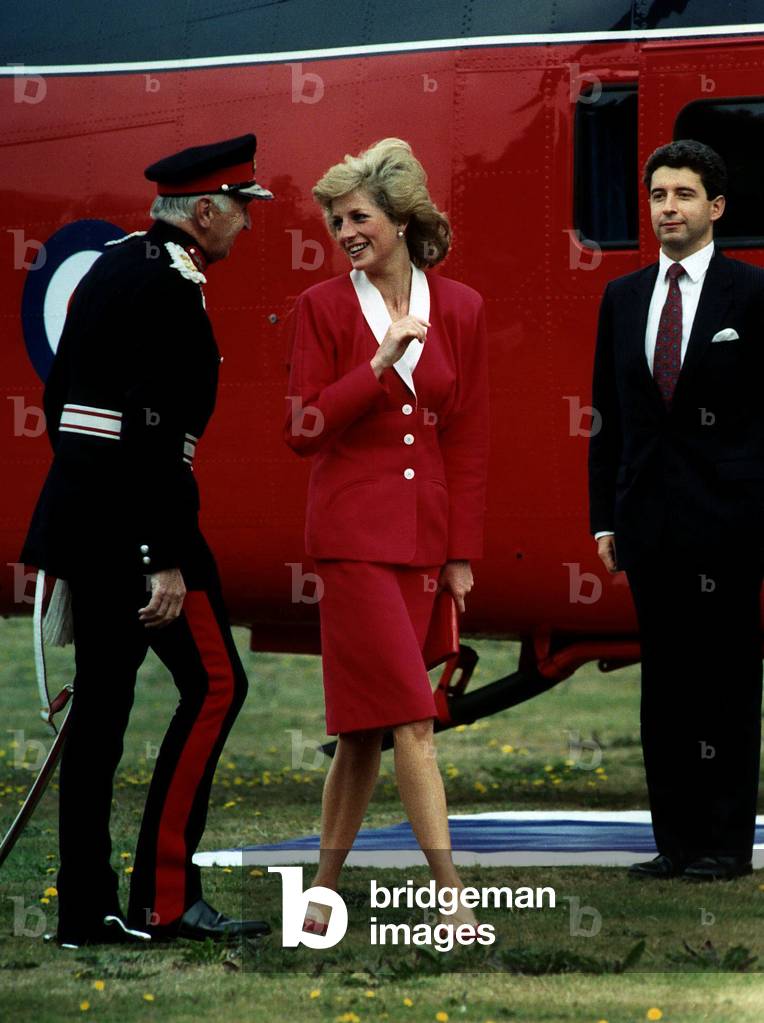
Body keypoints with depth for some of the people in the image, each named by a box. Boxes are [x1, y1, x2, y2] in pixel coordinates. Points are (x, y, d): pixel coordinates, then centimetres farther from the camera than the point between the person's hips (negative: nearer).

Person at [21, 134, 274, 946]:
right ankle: (164, 897, -6)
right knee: (213, 683, -4)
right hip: (132, 514, -10)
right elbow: (157, 427, -21)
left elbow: (60, 393, 20)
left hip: (80, 505, 10)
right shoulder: (171, 284, -15)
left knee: (101, 698, 10)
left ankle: (85, 908, 11)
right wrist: (168, 560, -21)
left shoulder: (112, 266, 15)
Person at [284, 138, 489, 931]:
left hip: (423, 536, 4)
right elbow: (302, 431, -7)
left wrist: (463, 554, 5)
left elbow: (469, 439, 8)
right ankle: (450, 892, -12)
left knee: (368, 723, 7)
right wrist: (380, 363, -17)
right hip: (353, 531, -4)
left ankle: (324, 892, 16)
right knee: (410, 713, -11)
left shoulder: (459, 308, 5)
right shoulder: (323, 307, -2)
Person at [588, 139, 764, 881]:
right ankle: (676, 838, 11)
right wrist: (604, 517, 9)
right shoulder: (623, 298, 12)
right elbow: (608, 417, 14)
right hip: (651, 523, 5)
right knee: (664, 680, 7)